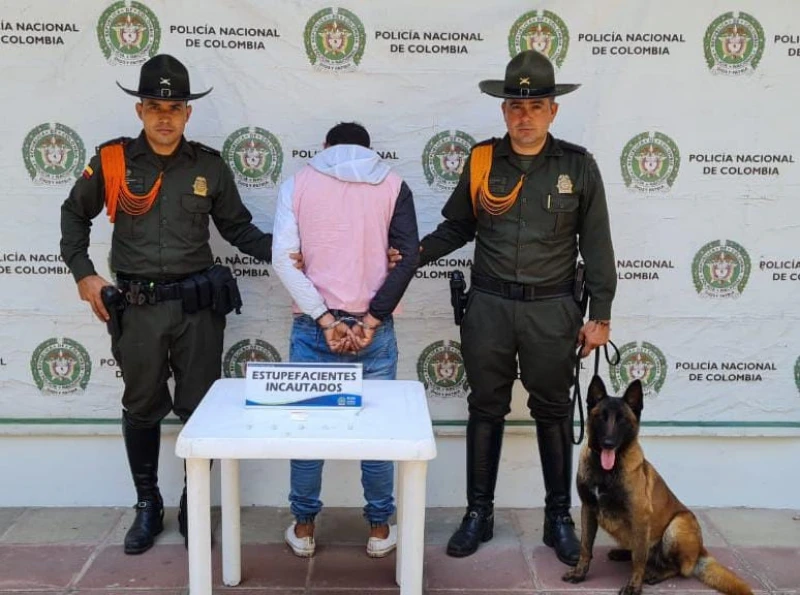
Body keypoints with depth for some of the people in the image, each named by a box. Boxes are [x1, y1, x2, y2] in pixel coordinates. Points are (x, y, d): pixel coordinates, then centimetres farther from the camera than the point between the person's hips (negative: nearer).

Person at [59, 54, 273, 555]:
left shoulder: (210, 166, 0)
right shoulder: (112, 161, -1)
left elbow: (237, 227, 7)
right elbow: (75, 214, 12)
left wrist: (278, 251, -9)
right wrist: (83, 273, 2)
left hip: (197, 303, 0)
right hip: (137, 306, 0)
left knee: (200, 408, 7)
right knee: (142, 408, 12)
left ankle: (195, 502, 28)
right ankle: (148, 505, 30)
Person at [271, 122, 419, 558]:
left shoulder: (297, 183, 4)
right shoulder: (392, 184, 4)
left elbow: (283, 258, -7)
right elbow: (408, 256, -7)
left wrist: (325, 321, -9)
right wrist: (371, 320, -9)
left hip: (312, 325, 0)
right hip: (373, 328, 0)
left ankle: (303, 528, 22)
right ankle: (379, 529, 21)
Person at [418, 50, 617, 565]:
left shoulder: (578, 165, -3)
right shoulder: (481, 160, 1)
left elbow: (597, 246, 0)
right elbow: (457, 227, 10)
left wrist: (600, 315, -1)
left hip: (552, 310, -1)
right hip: (488, 306, 1)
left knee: (554, 413, 11)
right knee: (486, 411, 11)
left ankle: (559, 517, 27)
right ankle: (479, 513, 25)